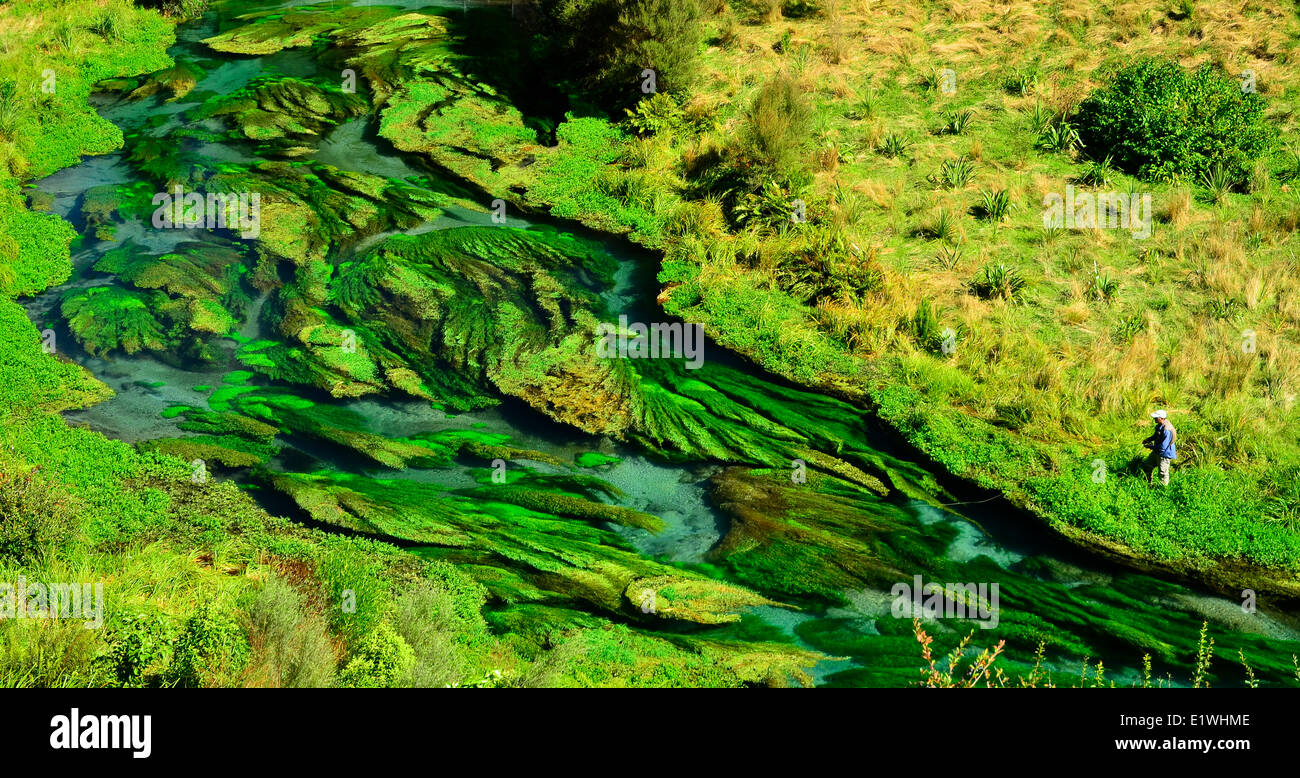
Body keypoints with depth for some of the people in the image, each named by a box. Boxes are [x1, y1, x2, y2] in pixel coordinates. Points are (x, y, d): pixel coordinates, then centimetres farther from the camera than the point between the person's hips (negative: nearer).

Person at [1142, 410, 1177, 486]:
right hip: (1157, 452, 10)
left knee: (1163, 473, 3)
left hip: (1164, 454, -10)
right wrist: (1148, 440, 2)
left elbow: (1163, 447, -31)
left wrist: (1151, 447, -20)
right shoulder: (1160, 425, -4)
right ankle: (1148, 483, 43)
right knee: (1148, 465, 24)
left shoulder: (1167, 430, -34)